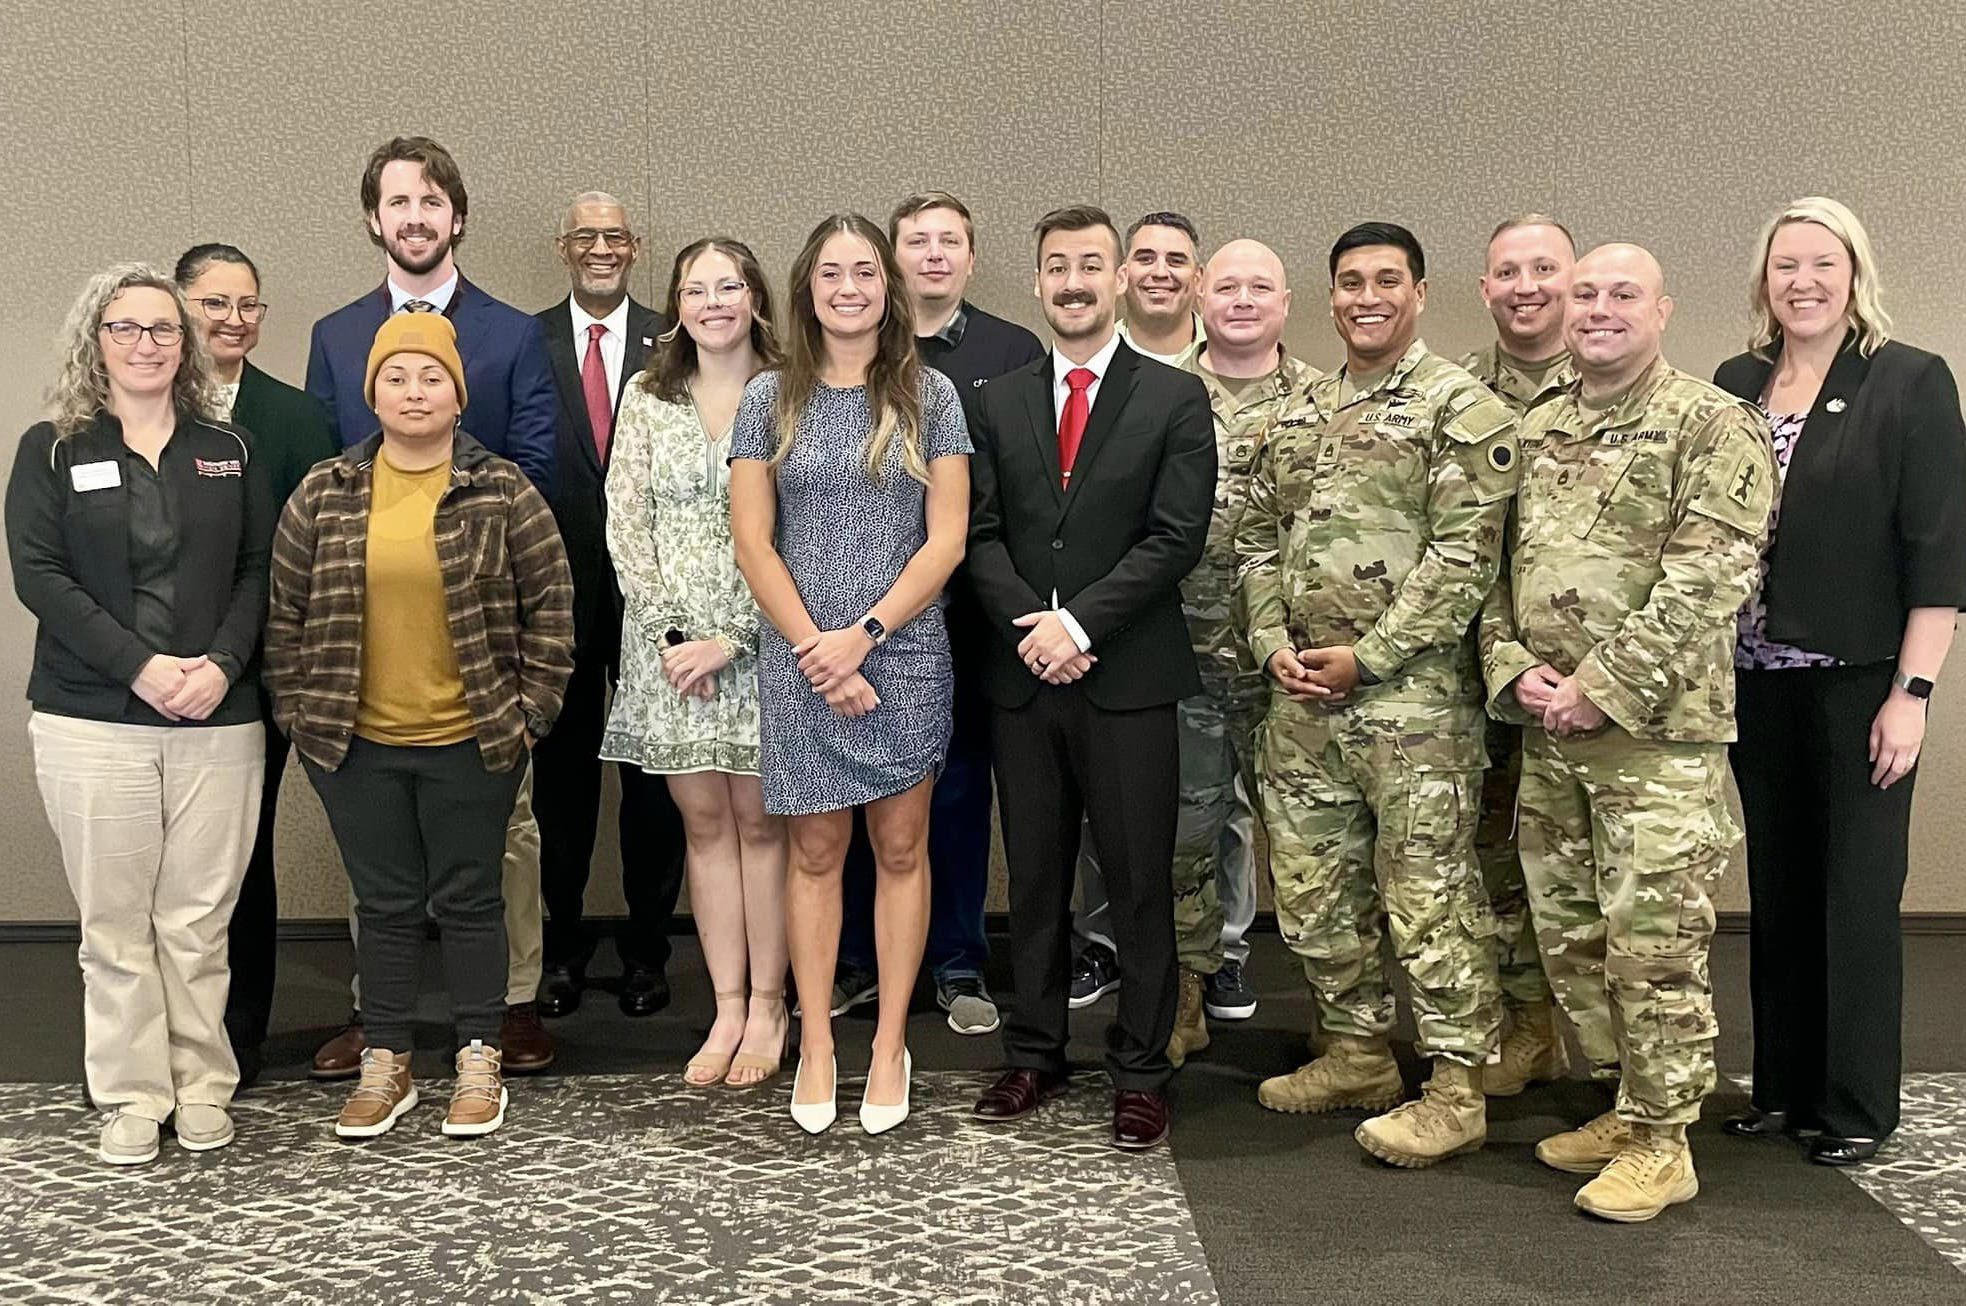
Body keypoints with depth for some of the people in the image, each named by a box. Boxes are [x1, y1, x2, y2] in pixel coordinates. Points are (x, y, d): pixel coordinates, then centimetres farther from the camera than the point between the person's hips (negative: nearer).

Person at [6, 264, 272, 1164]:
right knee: (115, 923, 2)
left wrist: (221, 665, -10)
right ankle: (132, 1099, 12)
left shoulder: (229, 450, 11)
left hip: (218, 721, 1)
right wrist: (140, 666, -13)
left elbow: (258, 571, 7)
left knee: (199, 921, 3)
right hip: (93, 724, -1)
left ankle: (204, 1091, 14)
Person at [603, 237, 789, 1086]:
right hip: (670, 642, 3)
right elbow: (626, 525, 4)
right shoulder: (647, 399, 8)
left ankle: (766, 1007, 13)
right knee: (704, 824, 7)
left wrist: (730, 640, -13)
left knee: (760, 824, 3)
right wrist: (672, 632, -7)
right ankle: (728, 1008, 14)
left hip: (760, 641, -3)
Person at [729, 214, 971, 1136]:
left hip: (904, 654, 0)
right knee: (815, 852, 7)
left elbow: (946, 541, -3)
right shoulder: (770, 399, 3)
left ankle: (890, 1046, 16)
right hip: (800, 659, 0)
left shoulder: (929, 396, 2)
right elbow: (752, 543, 0)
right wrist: (815, 648, -9)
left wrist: (862, 635, -12)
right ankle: (816, 1048, 16)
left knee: (900, 848, 6)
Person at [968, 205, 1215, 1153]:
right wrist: (1029, 626, -11)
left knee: (1139, 884, 3)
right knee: (1035, 878, 11)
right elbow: (981, 535, 5)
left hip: (1128, 678, -3)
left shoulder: (1175, 400, 1)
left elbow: (1176, 537, -8)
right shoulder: (999, 402, 11)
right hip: (1022, 680, 3)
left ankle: (1140, 1071, 14)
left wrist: (1079, 622, -15)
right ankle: (1034, 1054, 23)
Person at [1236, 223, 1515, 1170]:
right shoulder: (1301, 415, 16)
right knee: (1312, 886, 13)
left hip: (1412, 693, -7)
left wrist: (1368, 655, -15)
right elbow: (1257, 538, 17)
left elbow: (1465, 554, -13)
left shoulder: (1463, 409, -5)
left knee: (1427, 890, -3)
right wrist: (1273, 643, 1)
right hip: (1302, 695, 7)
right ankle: (1356, 1054, 29)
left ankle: (1457, 1090, 8)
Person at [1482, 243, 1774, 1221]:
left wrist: (1601, 687, -18)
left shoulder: (1714, 427, -6)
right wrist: (1513, 669, -1)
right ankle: (1626, 1104, 28)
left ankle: (1661, 1142, 10)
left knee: (1652, 942, -3)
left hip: (1658, 730, -7)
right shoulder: (1536, 431, 14)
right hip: (1546, 730, 7)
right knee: (1569, 934, 13)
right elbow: (1494, 564, 16)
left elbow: (1707, 580, -15)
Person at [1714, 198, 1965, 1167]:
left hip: (1859, 680, -4)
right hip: (1756, 682, 4)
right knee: (1777, 889, 12)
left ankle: (1857, 1107, 16)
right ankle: (1783, 1087, 25)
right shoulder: (1736, 384, 8)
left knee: (1857, 894, 3)